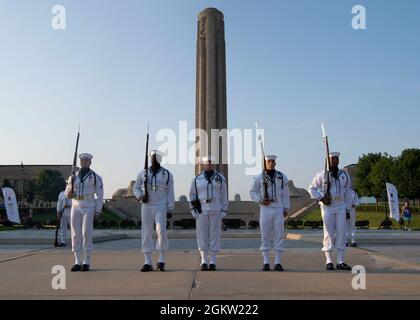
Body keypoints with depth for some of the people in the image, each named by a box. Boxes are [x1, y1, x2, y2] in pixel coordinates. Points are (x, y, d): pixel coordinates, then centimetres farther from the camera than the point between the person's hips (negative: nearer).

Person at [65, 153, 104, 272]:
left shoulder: (95, 177, 1)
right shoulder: (74, 176, 12)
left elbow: (100, 195, 0)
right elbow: (67, 190, 20)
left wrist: (98, 210, -7)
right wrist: (69, 193, -5)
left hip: (89, 208, -4)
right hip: (76, 207, 4)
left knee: (86, 234, -8)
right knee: (76, 234, 2)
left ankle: (86, 262, 1)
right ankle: (78, 262, 9)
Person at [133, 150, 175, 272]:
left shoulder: (167, 174, 2)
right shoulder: (143, 174, 7)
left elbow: (170, 193, 1)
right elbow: (136, 188, 16)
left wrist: (170, 210, -5)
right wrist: (140, 196, -6)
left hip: (161, 207, -2)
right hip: (147, 207, 3)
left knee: (161, 230, -19)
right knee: (146, 234, 2)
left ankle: (161, 260, -4)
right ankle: (148, 263, 10)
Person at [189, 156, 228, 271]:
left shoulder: (220, 178, 5)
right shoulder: (197, 179, 6)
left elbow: (224, 196, 4)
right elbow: (192, 196, 9)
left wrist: (223, 212, -3)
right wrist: (193, 211, 0)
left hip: (216, 210, -1)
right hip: (201, 211, 1)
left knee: (215, 235, 0)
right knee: (202, 236, 1)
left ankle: (213, 262, 7)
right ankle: (204, 262, 9)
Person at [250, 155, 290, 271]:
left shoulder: (282, 177, 6)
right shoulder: (259, 177, 2)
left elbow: (285, 194, 8)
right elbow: (252, 192, 6)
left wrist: (286, 208, 3)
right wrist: (260, 200, -10)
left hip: (278, 209, 1)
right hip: (265, 209, -1)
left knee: (279, 235, 1)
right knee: (265, 236, 2)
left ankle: (278, 262, 9)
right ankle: (266, 262, 10)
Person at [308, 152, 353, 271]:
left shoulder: (344, 175, 9)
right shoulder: (322, 175, 0)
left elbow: (347, 193, 12)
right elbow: (312, 188, 4)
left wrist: (348, 210, 9)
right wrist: (321, 198, -10)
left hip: (341, 207, 3)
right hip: (327, 207, -3)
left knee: (342, 232, 0)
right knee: (328, 233, -1)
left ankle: (340, 261, 7)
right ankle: (329, 261, 7)